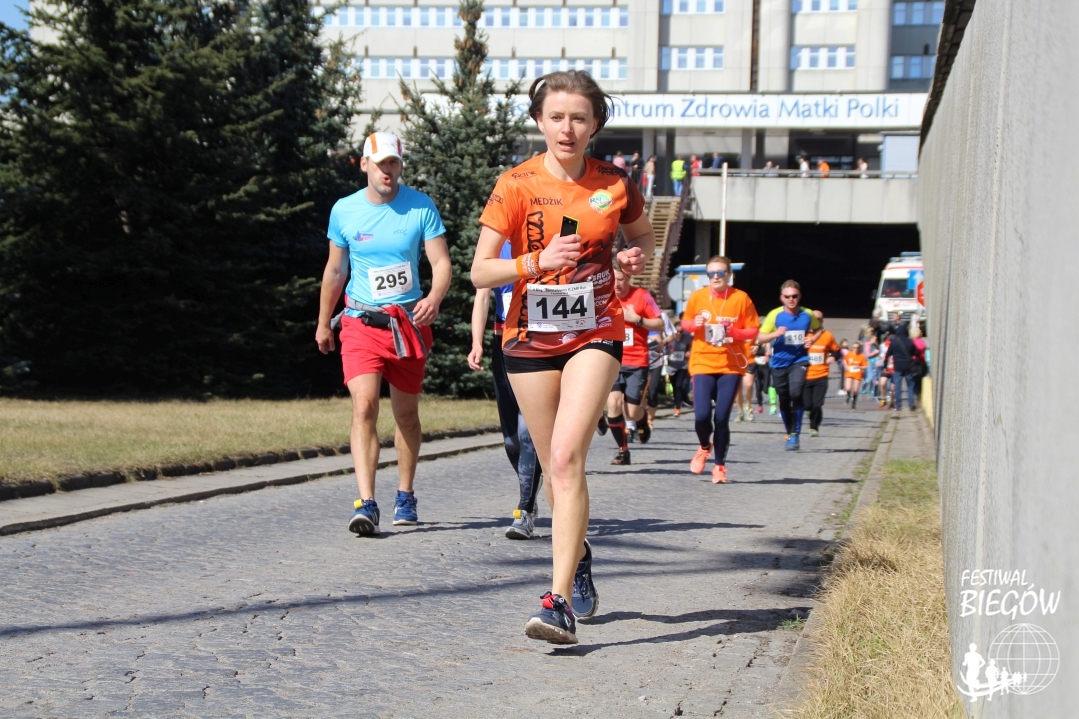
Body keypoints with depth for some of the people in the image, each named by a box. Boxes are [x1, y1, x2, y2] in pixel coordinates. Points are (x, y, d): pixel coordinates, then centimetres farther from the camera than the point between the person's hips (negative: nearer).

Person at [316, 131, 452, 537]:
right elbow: (335, 270, 13)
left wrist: (434, 299, -26)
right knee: (364, 406, -18)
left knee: (406, 413, 11)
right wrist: (323, 323, 18)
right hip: (361, 322, 0)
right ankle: (366, 505, -23)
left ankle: (405, 497, 28)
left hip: (409, 322, 0)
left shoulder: (421, 207, -3)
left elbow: (442, 263, -6)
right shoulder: (344, 210, 1)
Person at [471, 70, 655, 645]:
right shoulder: (516, 185, -5)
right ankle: (578, 555, 41)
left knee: (566, 458, -18)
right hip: (530, 338, 1)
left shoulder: (615, 185, 0)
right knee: (554, 467, 11)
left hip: (595, 334, -1)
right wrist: (538, 261, -24)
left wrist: (635, 256, -3)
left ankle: (560, 601, -20)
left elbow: (643, 234, 20)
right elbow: (480, 271, -8)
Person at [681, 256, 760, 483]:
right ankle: (704, 447, 22)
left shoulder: (741, 298, -3)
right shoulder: (697, 297, 0)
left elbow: (752, 330, 3)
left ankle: (719, 466, 14)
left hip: (731, 366, -1)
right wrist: (694, 324, -9)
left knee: (722, 418, -4)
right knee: (701, 415, -12)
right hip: (703, 363, 1)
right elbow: (685, 322, 14)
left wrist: (733, 332, -16)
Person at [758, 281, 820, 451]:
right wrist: (776, 334, -24)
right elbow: (760, 337, -6)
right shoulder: (775, 315, -6)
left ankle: (795, 434, -13)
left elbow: (818, 329, 19)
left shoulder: (808, 315, -2)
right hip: (779, 363, 1)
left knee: (796, 394, -22)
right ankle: (790, 432, 30)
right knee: (784, 400, 10)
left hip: (799, 361, -1)